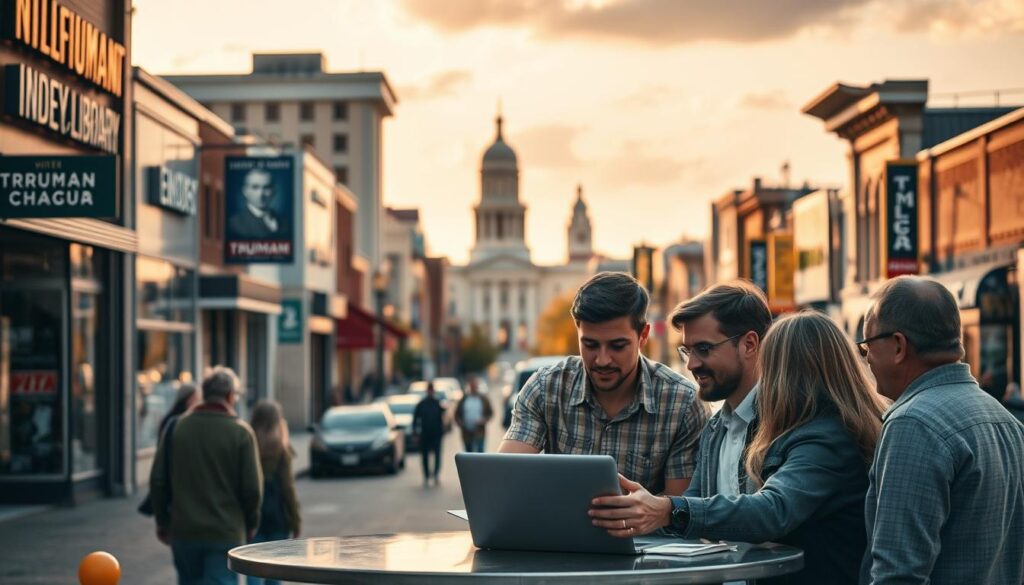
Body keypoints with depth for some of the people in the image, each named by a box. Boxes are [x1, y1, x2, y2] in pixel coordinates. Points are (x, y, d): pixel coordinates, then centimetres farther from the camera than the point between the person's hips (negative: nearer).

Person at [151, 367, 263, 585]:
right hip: (226, 532, -4)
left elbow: (158, 479, 4)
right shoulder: (241, 432, -8)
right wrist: (251, 524, 9)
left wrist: (162, 520, 16)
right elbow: (252, 487, -7)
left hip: (183, 529, 4)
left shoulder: (177, 427, 1)